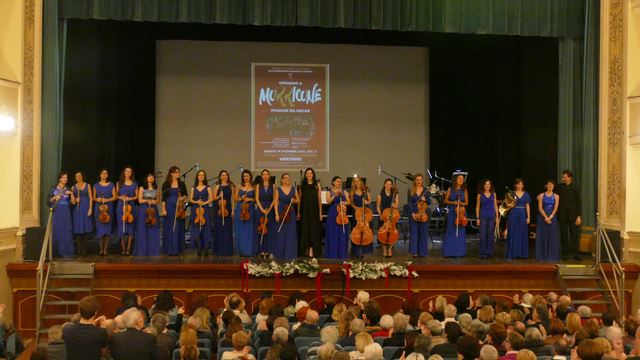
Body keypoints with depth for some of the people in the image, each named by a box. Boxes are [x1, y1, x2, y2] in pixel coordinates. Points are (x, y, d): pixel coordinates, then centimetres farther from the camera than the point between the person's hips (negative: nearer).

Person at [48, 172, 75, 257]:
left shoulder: (68, 190, 9)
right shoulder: (54, 189, 4)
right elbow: (49, 201, 5)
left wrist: (71, 194, -12)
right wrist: (55, 197, -12)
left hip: (66, 212, 2)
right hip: (57, 212, -1)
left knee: (66, 231, -3)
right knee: (56, 231, -2)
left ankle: (66, 251, -1)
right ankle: (56, 252, 3)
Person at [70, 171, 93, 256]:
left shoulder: (87, 186, 6)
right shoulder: (73, 187, 10)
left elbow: (91, 198, 2)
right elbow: (72, 200, 14)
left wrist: (90, 208, -8)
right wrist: (74, 200, -9)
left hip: (86, 208, -1)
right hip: (77, 209, 1)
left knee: (85, 229, -2)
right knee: (78, 230, -2)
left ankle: (84, 249, 3)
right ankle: (79, 249, 1)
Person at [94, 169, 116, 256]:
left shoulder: (111, 185, 7)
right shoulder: (96, 185, 11)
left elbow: (115, 197, 3)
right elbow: (93, 197, 13)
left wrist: (106, 200, -12)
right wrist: (97, 199, -8)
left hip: (108, 208, -1)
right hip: (98, 208, 1)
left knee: (107, 228, -5)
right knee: (100, 228, -3)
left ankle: (105, 249, -2)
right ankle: (101, 248, 4)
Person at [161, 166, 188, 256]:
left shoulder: (181, 184, 5)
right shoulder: (166, 184, 0)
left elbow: (185, 195, 13)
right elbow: (163, 198, 0)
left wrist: (182, 198, -9)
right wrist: (163, 209, -7)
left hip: (178, 208, 2)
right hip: (169, 208, -1)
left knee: (178, 229, 1)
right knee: (169, 229, 0)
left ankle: (176, 249, 7)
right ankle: (169, 250, 5)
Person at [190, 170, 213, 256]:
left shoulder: (207, 187, 6)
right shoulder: (194, 187, 11)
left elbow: (211, 199, -1)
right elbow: (190, 199, 8)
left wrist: (203, 203, -15)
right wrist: (196, 202, -10)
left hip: (205, 209, -2)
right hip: (195, 210, 2)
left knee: (205, 229, -6)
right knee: (196, 229, -2)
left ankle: (206, 249, -3)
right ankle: (199, 249, 4)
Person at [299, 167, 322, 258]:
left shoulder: (317, 185, 3)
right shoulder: (302, 185, 8)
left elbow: (319, 199, 1)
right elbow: (299, 199, 9)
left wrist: (320, 212, -3)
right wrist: (298, 212, 5)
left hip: (314, 210, -2)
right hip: (304, 210, 2)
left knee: (314, 229, 0)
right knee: (304, 229, 3)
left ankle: (313, 250, 4)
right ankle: (305, 250, 11)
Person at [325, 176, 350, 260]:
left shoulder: (344, 192, 11)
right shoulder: (329, 192, 5)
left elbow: (349, 202, 5)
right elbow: (328, 202, -11)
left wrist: (344, 203, -14)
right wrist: (335, 195, -21)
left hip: (342, 214, 2)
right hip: (332, 215, -2)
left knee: (342, 234, 0)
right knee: (333, 234, -3)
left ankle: (342, 254, 4)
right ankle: (333, 254, 1)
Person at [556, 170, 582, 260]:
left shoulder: (575, 188, 0)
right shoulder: (559, 187, 4)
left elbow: (579, 202, -1)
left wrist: (579, 216, -7)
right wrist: (556, 214, -1)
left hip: (573, 215, -1)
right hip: (562, 215, 1)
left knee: (574, 235, -1)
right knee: (564, 235, 4)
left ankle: (575, 254, 6)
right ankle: (565, 254, 11)